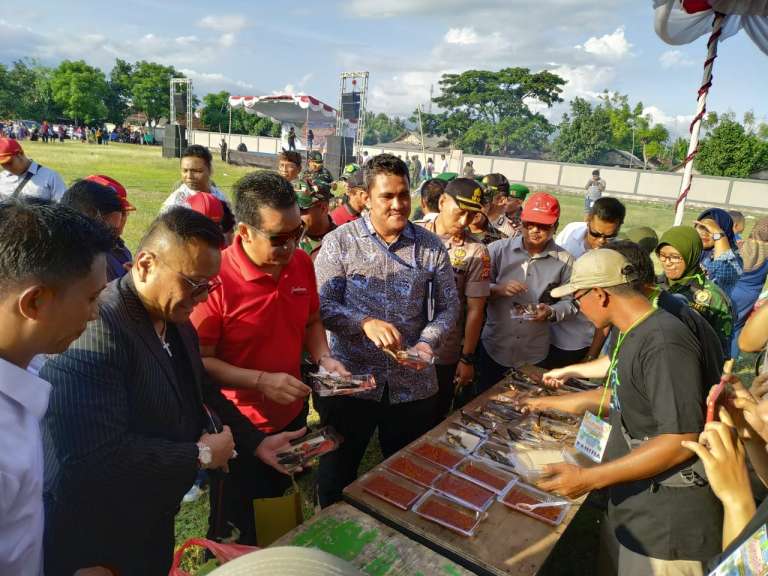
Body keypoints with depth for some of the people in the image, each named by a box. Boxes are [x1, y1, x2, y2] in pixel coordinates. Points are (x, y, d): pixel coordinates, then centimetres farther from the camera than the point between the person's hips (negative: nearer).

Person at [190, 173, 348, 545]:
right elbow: (199, 361, -19)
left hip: (292, 417, 6)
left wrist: (324, 359, -9)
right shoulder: (216, 278, -25)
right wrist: (261, 382, -28)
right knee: (235, 538, 18)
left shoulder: (301, 263, -6)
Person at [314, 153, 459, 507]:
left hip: (413, 385, 2)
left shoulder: (431, 247, 2)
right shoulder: (340, 242, -5)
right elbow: (322, 305, -9)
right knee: (337, 477, 18)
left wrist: (427, 341, -13)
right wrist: (365, 323, -25)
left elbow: (449, 307, 5)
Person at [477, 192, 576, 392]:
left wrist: (551, 312, -18)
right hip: (494, 348, 0)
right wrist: (498, 289, -23)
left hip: (535, 354, 0)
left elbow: (571, 302, 1)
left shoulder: (564, 261, -4)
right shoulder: (498, 249, -6)